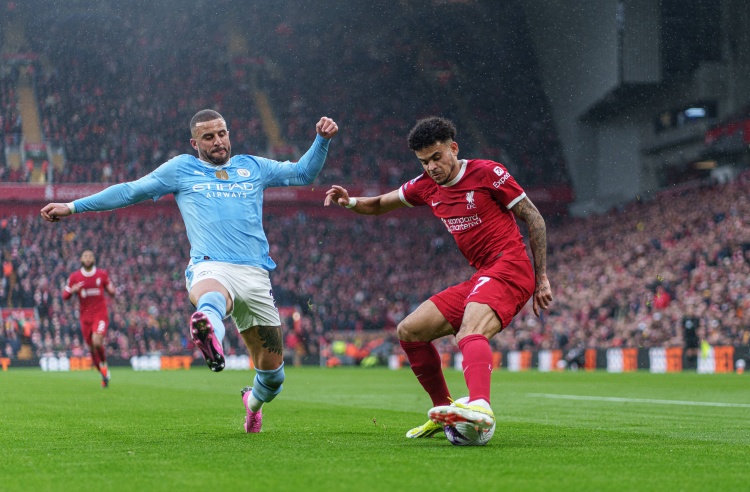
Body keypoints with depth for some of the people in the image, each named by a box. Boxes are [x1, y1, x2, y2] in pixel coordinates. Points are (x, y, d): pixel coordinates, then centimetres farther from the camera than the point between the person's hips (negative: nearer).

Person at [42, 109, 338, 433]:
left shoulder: (253, 167, 24)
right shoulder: (181, 169, 19)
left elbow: (303, 172, 27)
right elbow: (131, 191, 21)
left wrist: (322, 140, 10)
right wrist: (73, 207, 19)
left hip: (255, 273, 3)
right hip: (210, 268, -3)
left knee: (272, 369, 3)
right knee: (211, 297, -44)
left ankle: (254, 401, 37)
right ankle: (212, 341, -79)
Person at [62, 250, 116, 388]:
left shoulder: (102, 274, 2)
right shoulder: (74, 277, 2)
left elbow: (110, 290, 12)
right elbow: (65, 296, 6)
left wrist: (112, 290, -12)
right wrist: (72, 290, -16)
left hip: (100, 314, -2)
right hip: (85, 317, 2)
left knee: (97, 342, -24)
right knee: (91, 349, 5)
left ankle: (104, 365, 4)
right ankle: (104, 375, 24)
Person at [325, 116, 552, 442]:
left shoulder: (486, 173, -5)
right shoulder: (427, 187, 14)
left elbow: (534, 219, -2)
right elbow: (381, 205, 27)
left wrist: (542, 278, -5)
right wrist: (350, 202, 3)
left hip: (510, 268, -8)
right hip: (479, 278, 8)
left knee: (470, 333, -35)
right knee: (409, 331, 4)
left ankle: (480, 405, -60)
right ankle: (443, 412, 12)